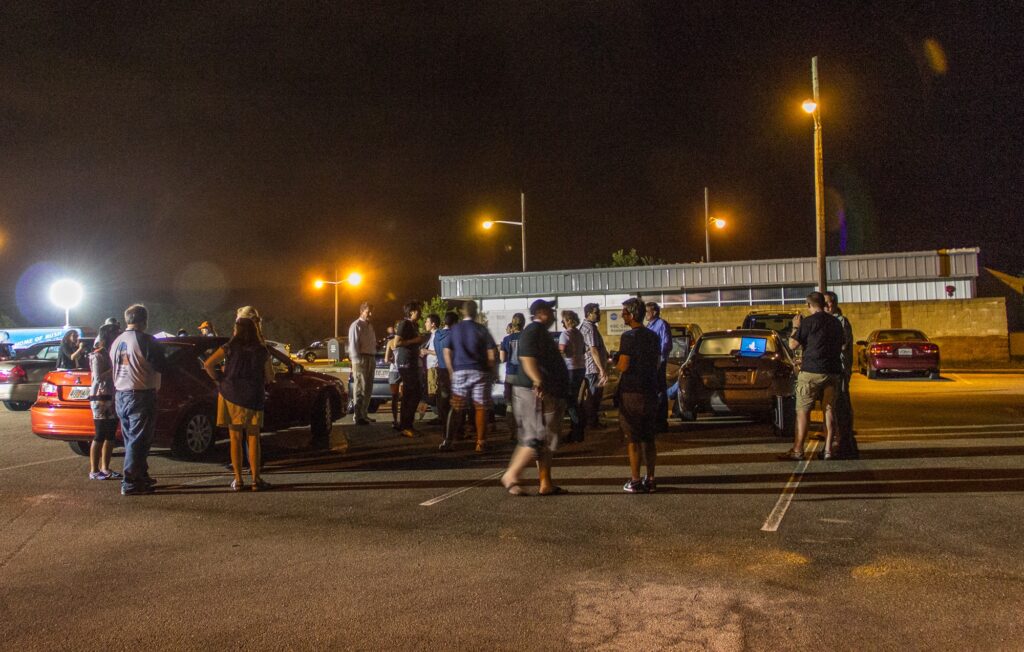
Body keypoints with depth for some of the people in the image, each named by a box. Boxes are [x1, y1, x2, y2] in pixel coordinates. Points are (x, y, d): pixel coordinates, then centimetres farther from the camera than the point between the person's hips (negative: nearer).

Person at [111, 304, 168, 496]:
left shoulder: (116, 342, 12)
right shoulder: (146, 340, -13)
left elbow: (113, 367, 18)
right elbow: (161, 367, -13)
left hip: (120, 395, 8)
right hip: (140, 395, -8)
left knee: (131, 439, 16)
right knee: (138, 440, -4)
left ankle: (141, 476, 26)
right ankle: (130, 483, -5)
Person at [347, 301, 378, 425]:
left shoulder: (370, 326, 20)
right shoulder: (356, 325, -7)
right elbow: (353, 345, -13)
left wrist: (374, 360, 13)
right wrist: (357, 361, -18)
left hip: (371, 359, 9)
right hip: (361, 359, -9)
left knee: (368, 389, 13)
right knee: (360, 389, -9)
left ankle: (364, 414, 22)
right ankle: (358, 416, -8)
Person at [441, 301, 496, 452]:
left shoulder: (454, 329, 6)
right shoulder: (481, 329, -2)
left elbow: (447, 353, 4)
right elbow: (491, 355, -4)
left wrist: (452, 371, 12)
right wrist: (491, 372, 7)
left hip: (460, 372, 2)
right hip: (479, 372, -2)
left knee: (456, 408, 9)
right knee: (480, 408, 3)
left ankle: (447, 441, 6)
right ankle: (480, 443, 4)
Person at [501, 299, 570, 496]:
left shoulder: (542, 333, 20)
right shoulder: (533, 331, -12)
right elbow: (527, 360, -25)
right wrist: (539, 382, -38)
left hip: (548, 394, 11)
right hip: (536, 394, -11)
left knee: (546, 440, 10)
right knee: (537, 439, -10)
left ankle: (546, 484, 14)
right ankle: (510, 476, -3)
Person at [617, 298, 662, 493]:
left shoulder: (628, 337, -13)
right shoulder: (654, 336, 10)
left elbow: (623, 366, -17)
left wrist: (613, 363, 2)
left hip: (631, 392, -7)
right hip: (651, 391, 7)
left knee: (632, 440, -1)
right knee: (648, 439, 12)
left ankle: (635, 481, 1)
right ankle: (650, 479, 16)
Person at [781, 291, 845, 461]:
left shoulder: (808, 321, -8)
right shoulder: (836, 322, 13)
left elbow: (793, 345, -7)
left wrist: (796, 327, 8)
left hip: (811, 372, -6)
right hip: (833, 371, 6)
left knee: (803, 411, -2)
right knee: (829, 410, 7)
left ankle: (797, 451, -3)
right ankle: (828, 449, 5)